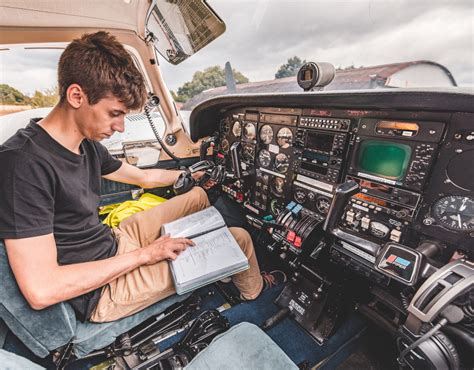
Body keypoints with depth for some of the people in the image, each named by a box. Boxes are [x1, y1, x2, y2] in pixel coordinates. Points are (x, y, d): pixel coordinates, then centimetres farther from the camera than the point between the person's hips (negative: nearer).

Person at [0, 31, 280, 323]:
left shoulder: (87, 145, -1)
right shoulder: (25, 162, -28)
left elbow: (144, 177, 14)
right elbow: (40, 291, -30)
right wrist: (145, 254, -25)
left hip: (114, 242, 8)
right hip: (100, 293, -8)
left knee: (199, 195, 12)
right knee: (239, 239, -8)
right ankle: (254, 293, 30)